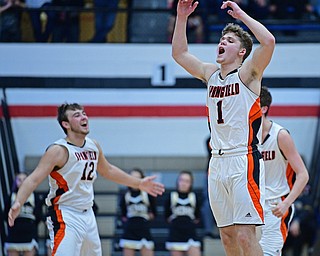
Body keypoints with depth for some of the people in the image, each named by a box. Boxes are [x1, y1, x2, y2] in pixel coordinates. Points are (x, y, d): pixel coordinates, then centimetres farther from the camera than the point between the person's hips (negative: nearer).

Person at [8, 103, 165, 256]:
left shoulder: (93, 146, 6)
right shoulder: (59, 150, -16)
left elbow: (108, 170, 25)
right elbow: (34, 179, -23)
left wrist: (139, 184, 31)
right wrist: (18, 203, -39)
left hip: (87, 214, 8)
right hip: (65, 216, -8)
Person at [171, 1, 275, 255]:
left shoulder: (247, 72, -3)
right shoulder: (210, 73, 15)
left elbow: (268, 41, -20)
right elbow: (179, 53, 24)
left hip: (244, 162, -7)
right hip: (218, 163, 7)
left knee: (245, 236, -13)